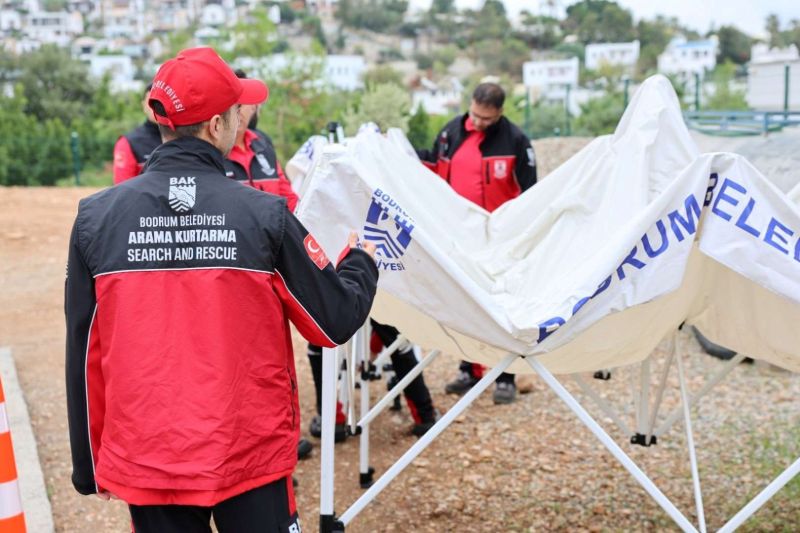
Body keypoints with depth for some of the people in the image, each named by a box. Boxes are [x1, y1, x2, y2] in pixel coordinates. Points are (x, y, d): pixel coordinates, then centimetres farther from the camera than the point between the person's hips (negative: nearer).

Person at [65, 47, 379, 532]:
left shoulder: (96, 218, -6)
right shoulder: (265, 215, -12)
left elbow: (84, 356, 0)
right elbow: (337, 322, -5)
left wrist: (90, 465, 12)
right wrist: (361, 259, 16)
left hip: (146, 462, 2)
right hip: (253, 457, -2)